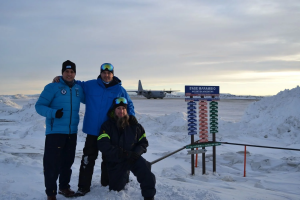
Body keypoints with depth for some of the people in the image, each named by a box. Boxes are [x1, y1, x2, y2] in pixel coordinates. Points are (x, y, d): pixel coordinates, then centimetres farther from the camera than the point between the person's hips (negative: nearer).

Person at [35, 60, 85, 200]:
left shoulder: (78, 88, 10)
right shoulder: (52, 87, -6)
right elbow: (39, 106, -9)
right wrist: (53, 113, -26)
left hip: (72, 132, 5)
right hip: (55, 132, -5)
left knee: (68, 161, 14)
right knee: (52, 163, -4)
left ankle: (64, 186, 29)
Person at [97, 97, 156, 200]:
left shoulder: (134, 125, 0)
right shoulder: (107, 126, -7)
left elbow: (143, 142, 6)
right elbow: (103, 145, -17)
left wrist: (136, 153, -15)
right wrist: (121, 153, -26)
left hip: (132, 157, 0)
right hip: (115, 161, 0)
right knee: (116, 188, 9)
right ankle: (123, 176, 41)